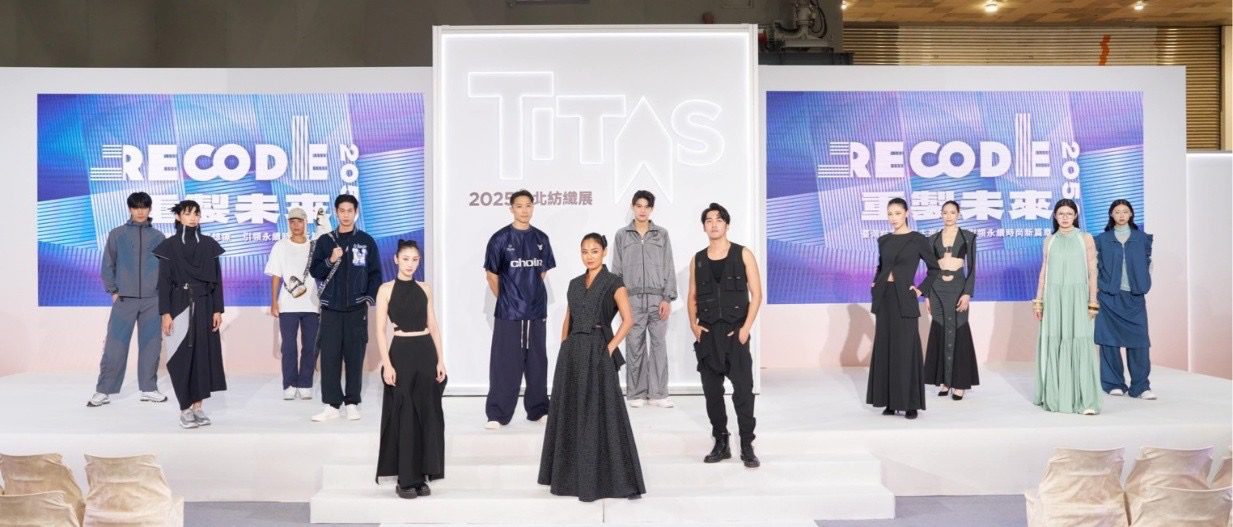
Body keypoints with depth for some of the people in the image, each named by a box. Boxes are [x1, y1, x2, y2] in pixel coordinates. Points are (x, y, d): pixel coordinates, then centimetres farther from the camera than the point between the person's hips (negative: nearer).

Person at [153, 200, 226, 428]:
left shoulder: (209, 245, 6)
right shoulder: (169, 246, 0)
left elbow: (217, 279, 6)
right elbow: (164, 281, -2)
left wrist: (218, 309, 0)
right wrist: (166, 313, -9)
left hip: (204, 307, 2)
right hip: (180, 307, -2)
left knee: (203, 354, 3)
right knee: (182, 356, -2)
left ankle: (198, 406, 12)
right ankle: (185, 408, 6)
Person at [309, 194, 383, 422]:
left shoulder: (366, 241, 6)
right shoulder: (325, 241, 8)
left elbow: (375, 273, 5)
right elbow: (314, 271, 6)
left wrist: (369, 298, -5)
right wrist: (330, 260, -11)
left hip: (356, 309, -1)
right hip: (330, 308, 1)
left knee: (355, 356, 1)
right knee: (329, 356, -2)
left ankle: (352, 403, 9)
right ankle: (331, 405, 3)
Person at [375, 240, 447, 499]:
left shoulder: (424, 289, 9)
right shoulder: (386, 289, -2)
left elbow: (433, 327, 10)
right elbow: (380, 330, -5)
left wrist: (440, 360, 3)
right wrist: (386, 364, -14)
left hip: (426, 353, 4)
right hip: (401, 353, -4)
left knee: (427, 415, 5)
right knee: (404, 417, 0)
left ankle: (421, 477, 15)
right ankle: (405, 479, 8)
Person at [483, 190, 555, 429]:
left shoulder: (540, 238, 6)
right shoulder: (500, 238, -5)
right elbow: (492, 274, 0)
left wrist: (532, 293, 11)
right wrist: (506, 299, 5)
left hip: (536, 311, 4)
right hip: (508, 311, -4)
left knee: (537, 362, 12)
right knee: (504, 364, -1)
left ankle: (538, 409, 24)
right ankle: (497, 414, 5)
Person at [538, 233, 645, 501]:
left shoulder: (613, 283, -3)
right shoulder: (575, 284, 14)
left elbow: (628, 319, -12)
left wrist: (610, 347, -15)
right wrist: (564, 348, 8)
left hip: (598, 354, -6)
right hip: (572, 354, 6)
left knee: (601, 414, -6)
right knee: (572, 414, 9)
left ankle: (603, 479, 1)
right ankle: (573, 476, 19)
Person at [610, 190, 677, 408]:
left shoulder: (662, 234, 8)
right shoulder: (621, 235, 8)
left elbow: (669, 268, 5)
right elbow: (616, 269, 8)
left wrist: (668, 298, -3)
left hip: (658, 298, 0)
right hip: (632, 299, 0)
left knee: (659, 345, 0)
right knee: (635, 347, 2)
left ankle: (658, 393, 7)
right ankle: (636, 393, 10)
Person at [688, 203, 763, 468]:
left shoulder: (743, 254, 1)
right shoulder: (698, 259, 11)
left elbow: (756, 294, -2)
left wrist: (746, 328, -10)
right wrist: (693, 324, -1)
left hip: (735, 332, -3)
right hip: (707, 334, 3)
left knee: (743, 390, -6)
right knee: (712, 391, 7)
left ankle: (747, 447, 1)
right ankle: (721, 444, 17)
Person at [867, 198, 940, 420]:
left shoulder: (918, 239, -4)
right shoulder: (883, 240, 9)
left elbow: (934, 269, 3)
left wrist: (921, 290, -5)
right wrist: (875, 283, 9)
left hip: (904, 299, -5)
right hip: (884, 297, 5)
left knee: (905, 349, -3)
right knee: (885, 348, 6)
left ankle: (910, 403, 4)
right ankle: (890, 401, 14)